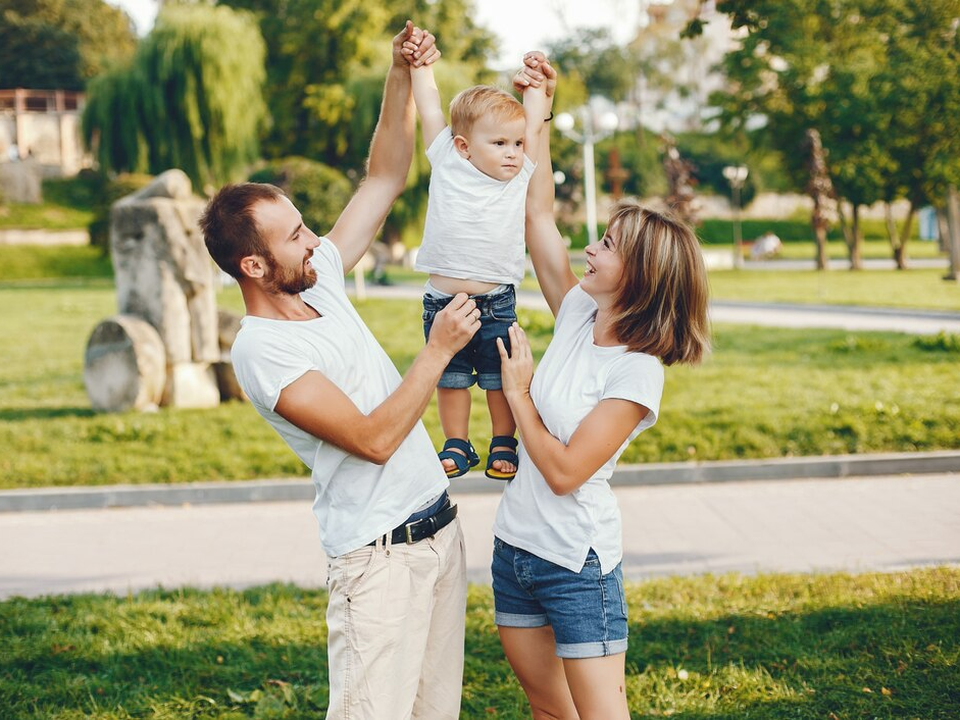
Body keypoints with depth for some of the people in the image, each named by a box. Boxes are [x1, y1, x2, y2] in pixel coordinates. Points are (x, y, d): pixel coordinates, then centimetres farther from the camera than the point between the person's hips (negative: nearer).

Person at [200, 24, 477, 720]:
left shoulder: (320, 279, 6)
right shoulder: (261, 350, -17)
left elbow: (384, 179, 12)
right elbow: (373, 439, -23)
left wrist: (403, 76, 1)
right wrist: (439, 351, -18)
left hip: (440, 528, 8)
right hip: (380, 555, -8)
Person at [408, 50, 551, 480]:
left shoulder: (521, 175, 2)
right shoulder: (447, 164, -1)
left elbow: (534, 122, 11)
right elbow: (429, 106, 3)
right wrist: (420, 63, 7)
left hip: (496, 303, 0)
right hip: (442, 301, 0)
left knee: (501, 379, 8)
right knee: (450, 380, 10)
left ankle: (503, 446, 22)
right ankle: (457, 447, 23)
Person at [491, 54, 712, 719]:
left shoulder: (638, 371, -17)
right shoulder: (578, 317, 2)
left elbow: (566, 471, -21)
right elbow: (539, 213, 6)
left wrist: (517, 392, -10)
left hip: (578, 563, -7)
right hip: (515, 546, 7)